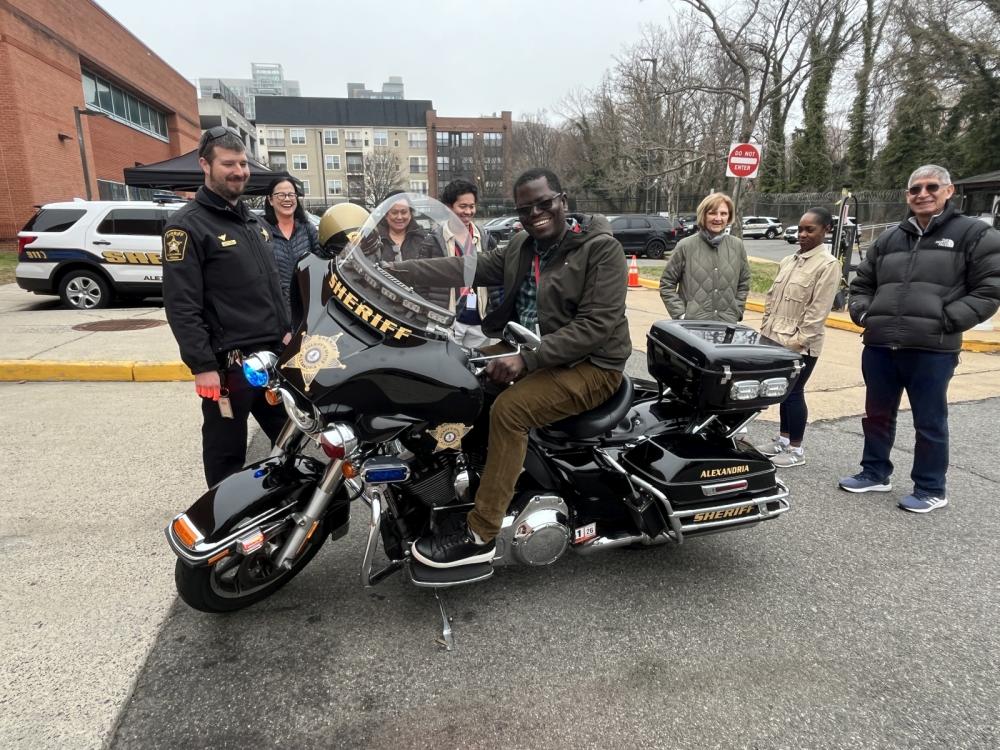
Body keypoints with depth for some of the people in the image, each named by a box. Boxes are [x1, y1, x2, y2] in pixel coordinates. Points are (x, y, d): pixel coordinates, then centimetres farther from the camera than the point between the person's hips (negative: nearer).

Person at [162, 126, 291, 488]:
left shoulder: (254, 221, 16)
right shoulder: (187, 225, -9)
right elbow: (181, 306, -15)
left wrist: (285, 333, 18)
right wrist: (202, 366, -19)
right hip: (227, 363, -7)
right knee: (227, 455, 5)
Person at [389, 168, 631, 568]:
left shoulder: (602, 249, -13)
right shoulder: (521, 246, 9)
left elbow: (597, 325, -22)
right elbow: (468, 268, -1)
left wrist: (527, 359, -29)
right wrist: (396, 270, -11)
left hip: (588, 364, -8)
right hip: (529, 350, 8)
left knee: (508, 409, -29)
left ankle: (480, 535, -21)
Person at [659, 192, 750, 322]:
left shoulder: (737, 246, 7)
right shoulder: (686, 246, -3)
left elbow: (743, 284, 16)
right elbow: (666, 285, 1)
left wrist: (736, 313, 6)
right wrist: (680, 315, -7)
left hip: (727, 326, 3)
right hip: (692, 325, -3)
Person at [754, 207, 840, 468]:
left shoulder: (828, 264, -10)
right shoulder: (788, 261, 12)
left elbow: (818, 310, -15)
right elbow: (771, 297, 16)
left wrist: (798, 340, -17)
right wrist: (765, 329, 10)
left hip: (801, 345, -7)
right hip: (776, 339, 7)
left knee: (794, 392, 1)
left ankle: (796, 449, 14)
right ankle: (782, 439, 29)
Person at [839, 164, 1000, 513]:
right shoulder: (888, 239, 14)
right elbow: (861, 283, 22)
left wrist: (945, 321, -14)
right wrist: (863, 313, 5)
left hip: (933, 350, -5)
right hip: (879, 346, 5)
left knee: (929, 422, 7)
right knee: (877, 415, 16)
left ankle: (931, 489, 22)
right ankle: (875, 473, 32)